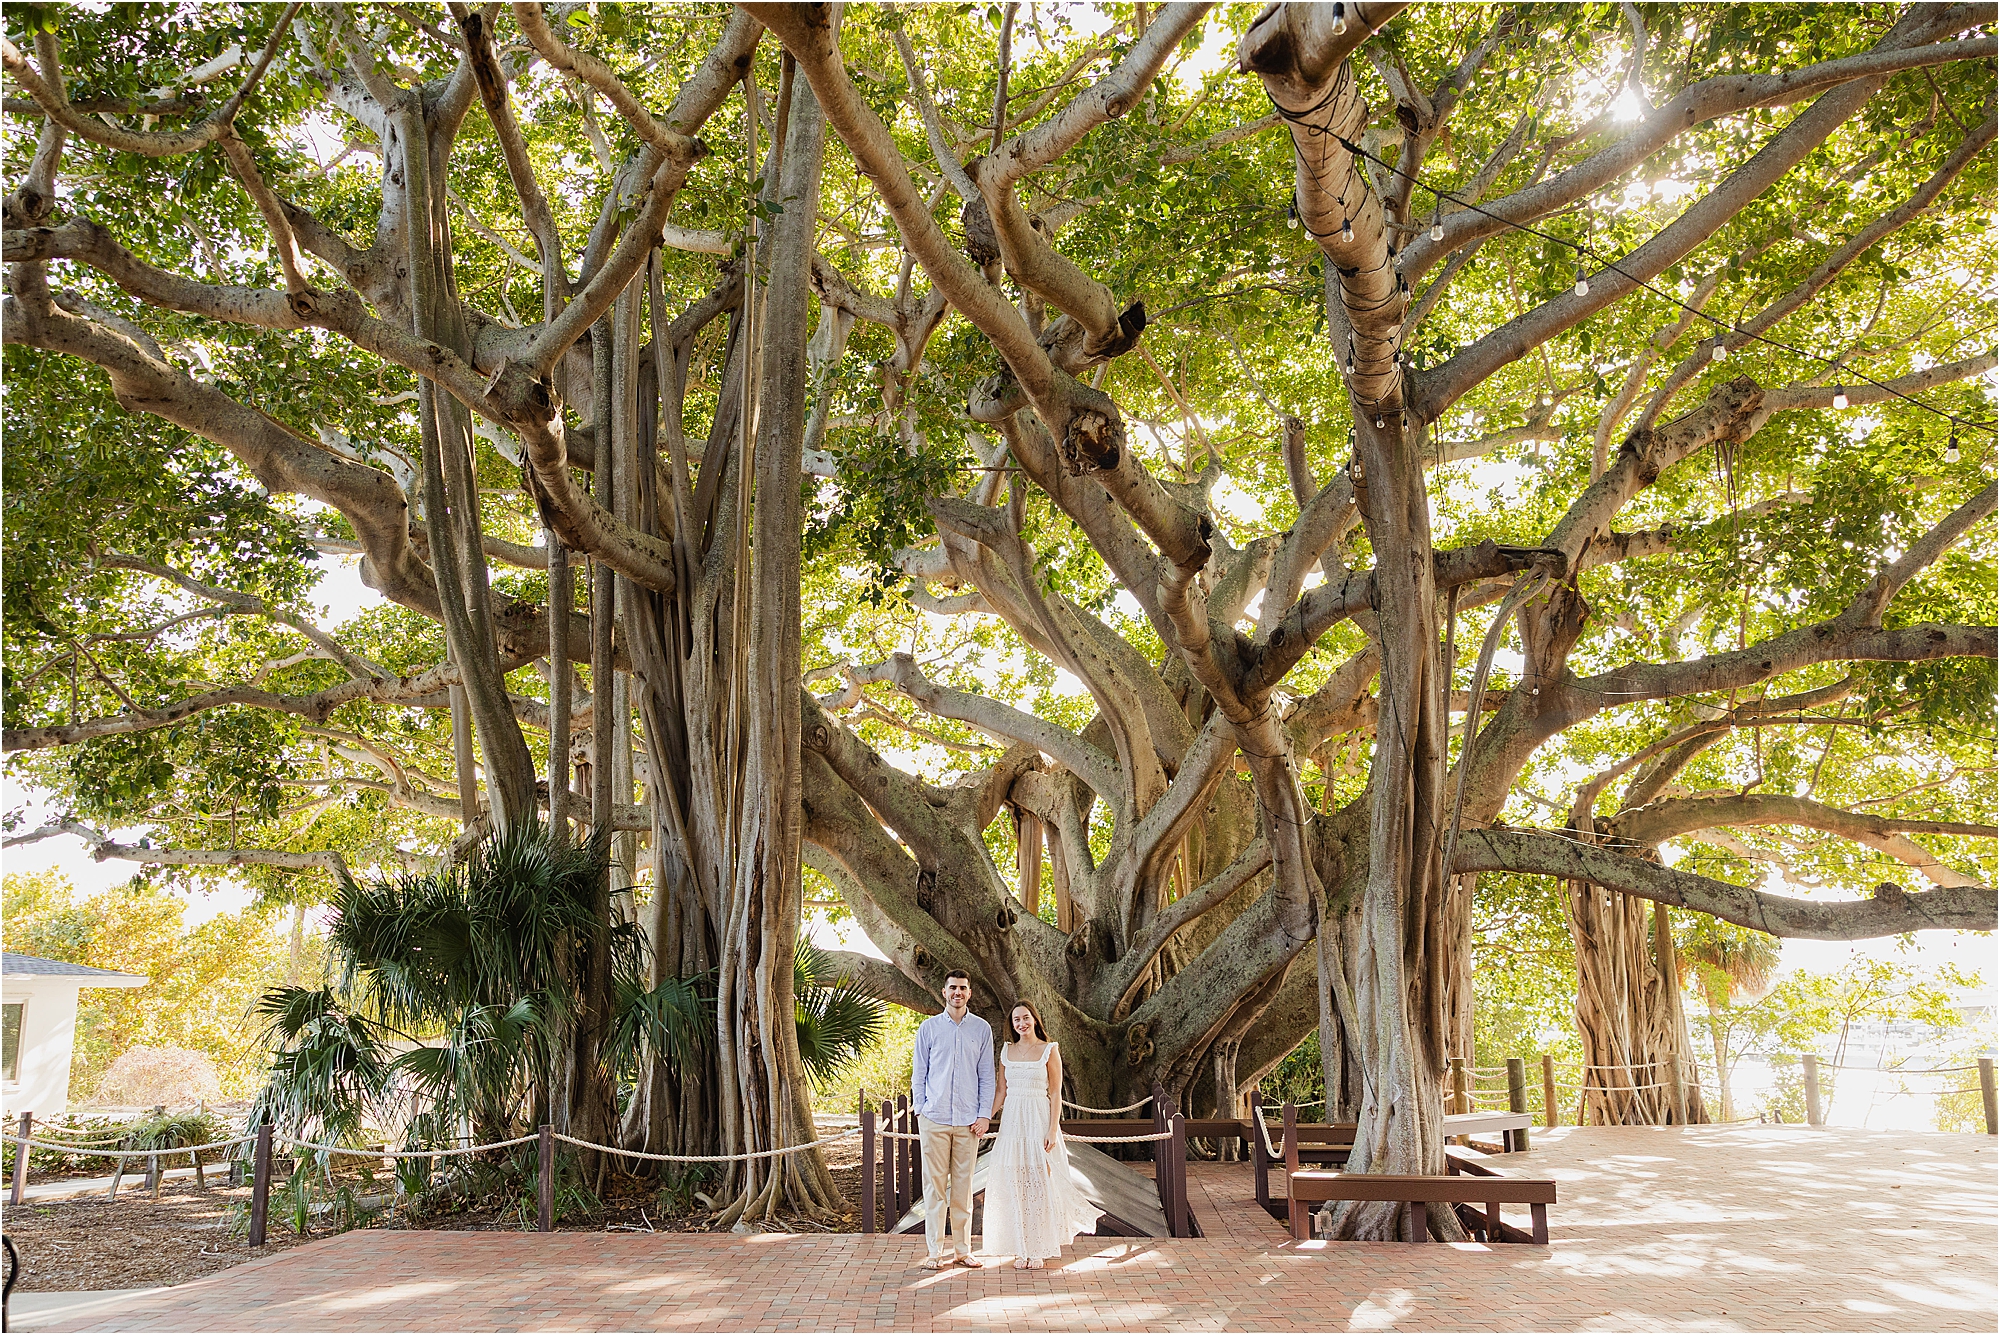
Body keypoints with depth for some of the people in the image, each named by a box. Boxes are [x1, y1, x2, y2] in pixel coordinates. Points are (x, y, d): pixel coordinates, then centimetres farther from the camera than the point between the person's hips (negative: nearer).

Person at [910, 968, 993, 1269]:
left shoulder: (982, 1029, 7)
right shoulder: (929, 1028, 5)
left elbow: (986, 1075, 8)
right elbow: (918, 1072, 7)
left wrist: (984, 1115, 1)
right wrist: (919, 1109, 0)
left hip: (968, 1120, 1)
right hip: (934, 1118, -1)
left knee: (963, 1186, 6)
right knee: (934, 1185, 0)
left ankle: (963, 1250, 14)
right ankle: (935, 1251, 6)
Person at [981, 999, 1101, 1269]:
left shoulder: (1049, 1050, -2)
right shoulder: (1007, 1051, 10)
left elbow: (1055, 1094, -5)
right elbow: (1001, 1092, 13)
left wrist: (1053, 1130, -12)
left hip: (1039, 1120, -4)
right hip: (1012, 1121, 4)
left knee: (1038, 1183, -2)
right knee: (1014, 1184, 2)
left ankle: (1038, 1250, 8)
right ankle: (1021, 1249, 10)